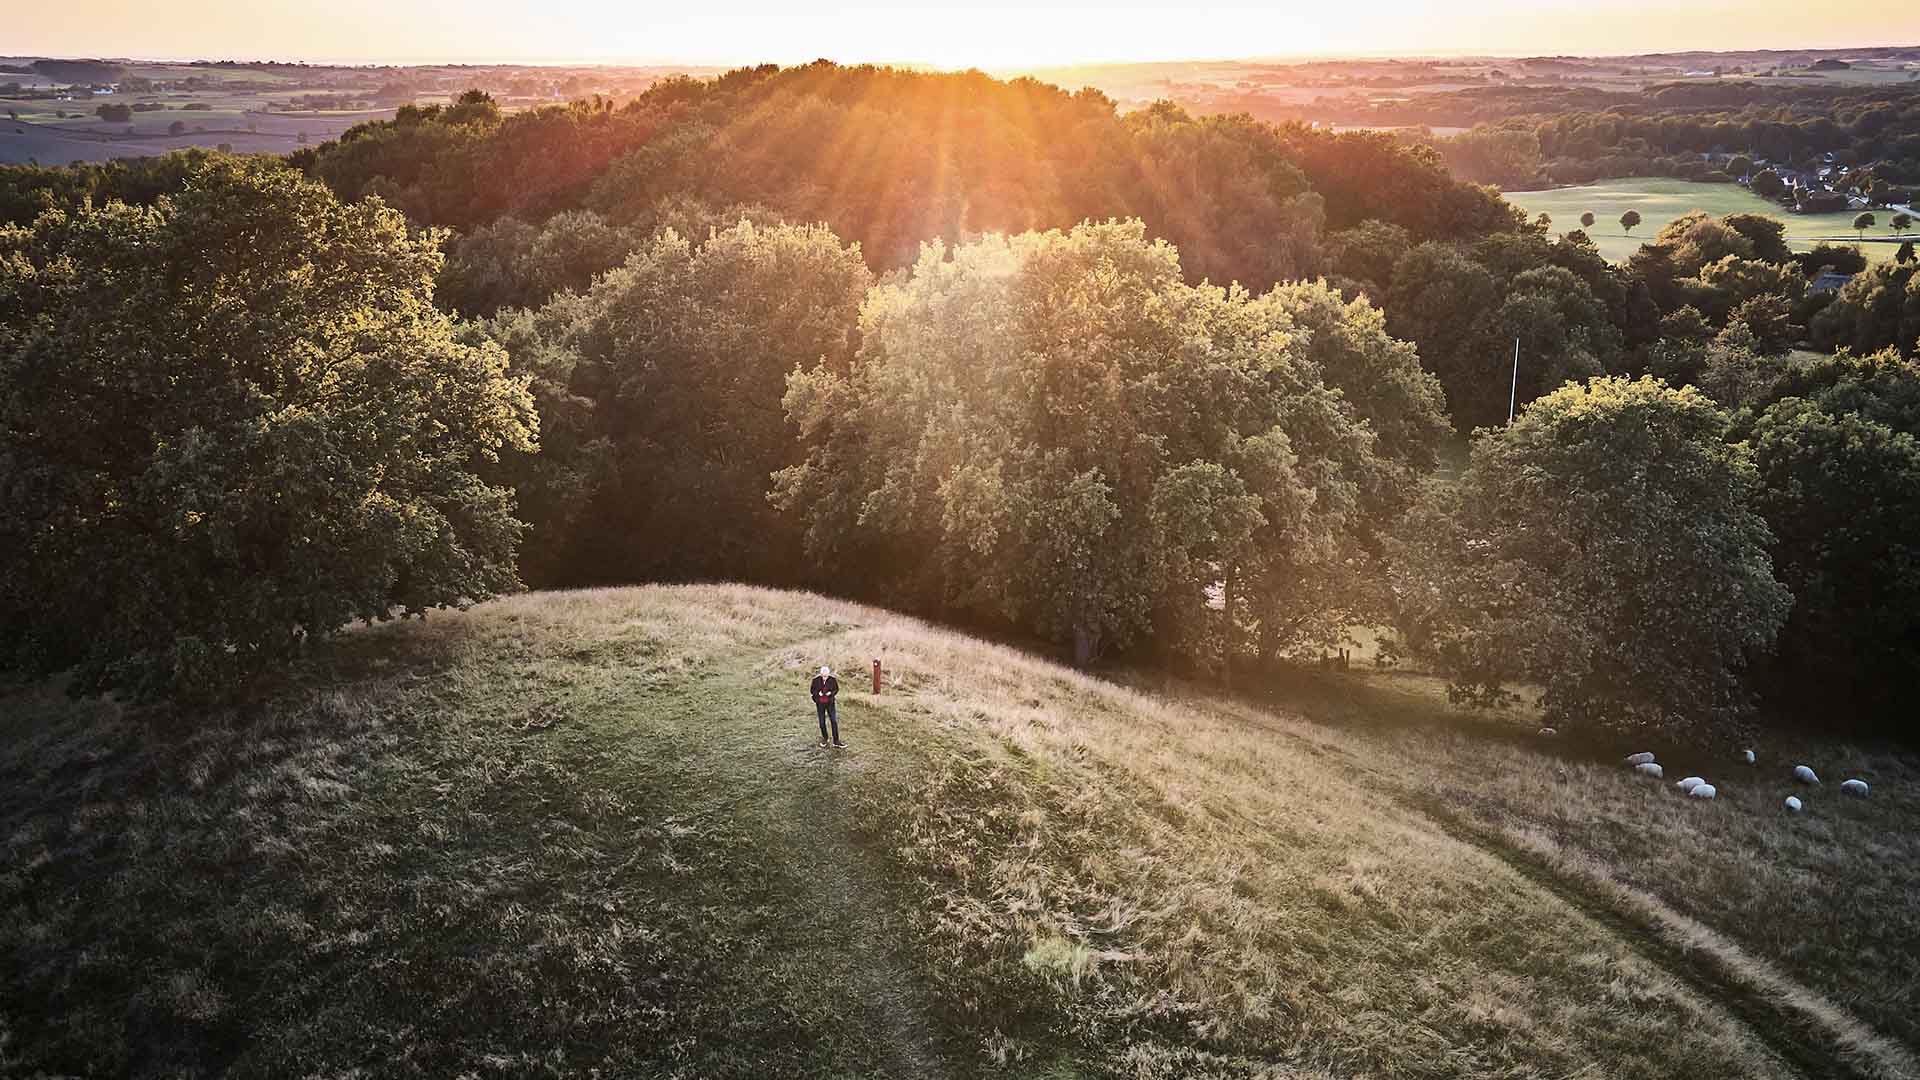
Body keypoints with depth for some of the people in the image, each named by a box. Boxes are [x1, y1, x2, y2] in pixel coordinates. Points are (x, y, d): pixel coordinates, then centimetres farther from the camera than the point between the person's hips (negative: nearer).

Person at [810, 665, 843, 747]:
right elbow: (812, 690, 2)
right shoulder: (816, 680, -10)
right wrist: (818, 693, -19)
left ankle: (836, 741, 3)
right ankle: (824, 738, 30)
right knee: (822, 722, 8)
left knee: (834, 721, -4)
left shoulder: (832, 679, -10)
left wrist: (831, 693, -17)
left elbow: (837, 689, 3)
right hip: (820, 703, 0)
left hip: (830, 703, 0)